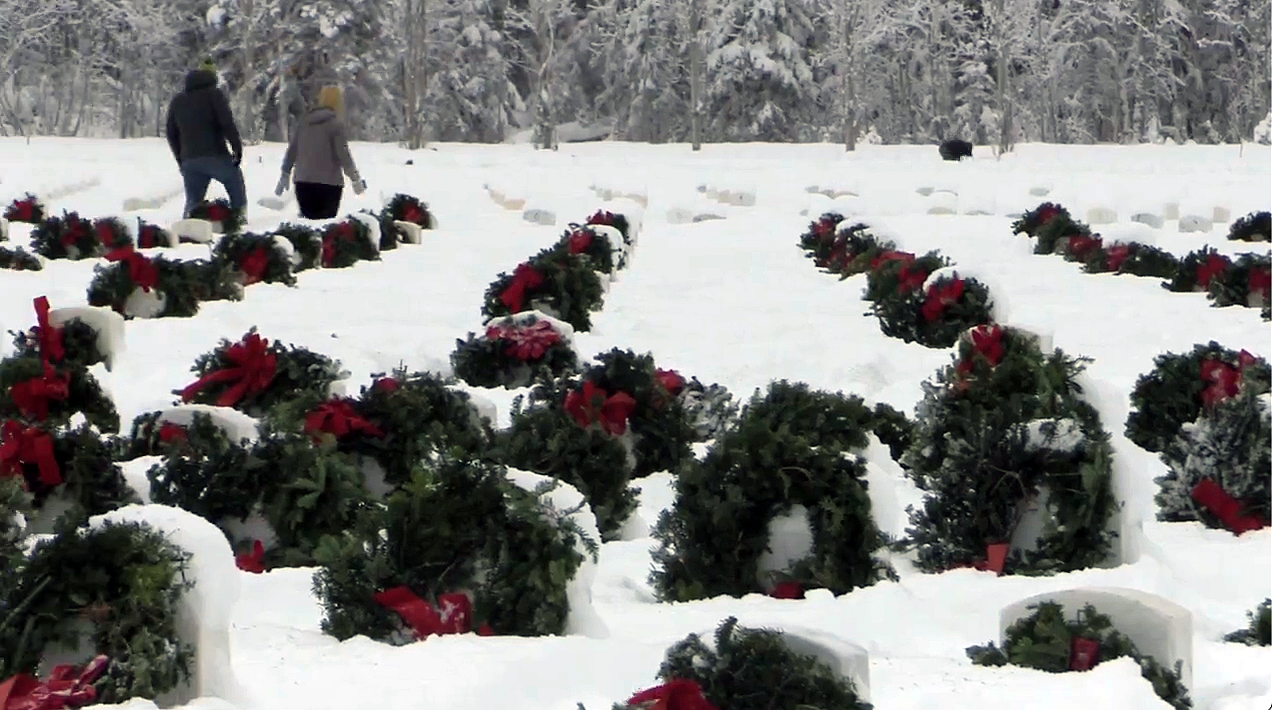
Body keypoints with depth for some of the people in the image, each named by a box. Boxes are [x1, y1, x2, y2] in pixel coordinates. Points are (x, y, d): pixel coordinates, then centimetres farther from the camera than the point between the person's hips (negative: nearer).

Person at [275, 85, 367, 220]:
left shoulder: (305, 121, 9)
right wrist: (355, 178, 0)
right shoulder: (335, 124, -7)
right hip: (328, 183, -5)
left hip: (303, 182, 5)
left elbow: (292, 150, 12)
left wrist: (285, 176, 21)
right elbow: (343, 153, -9)